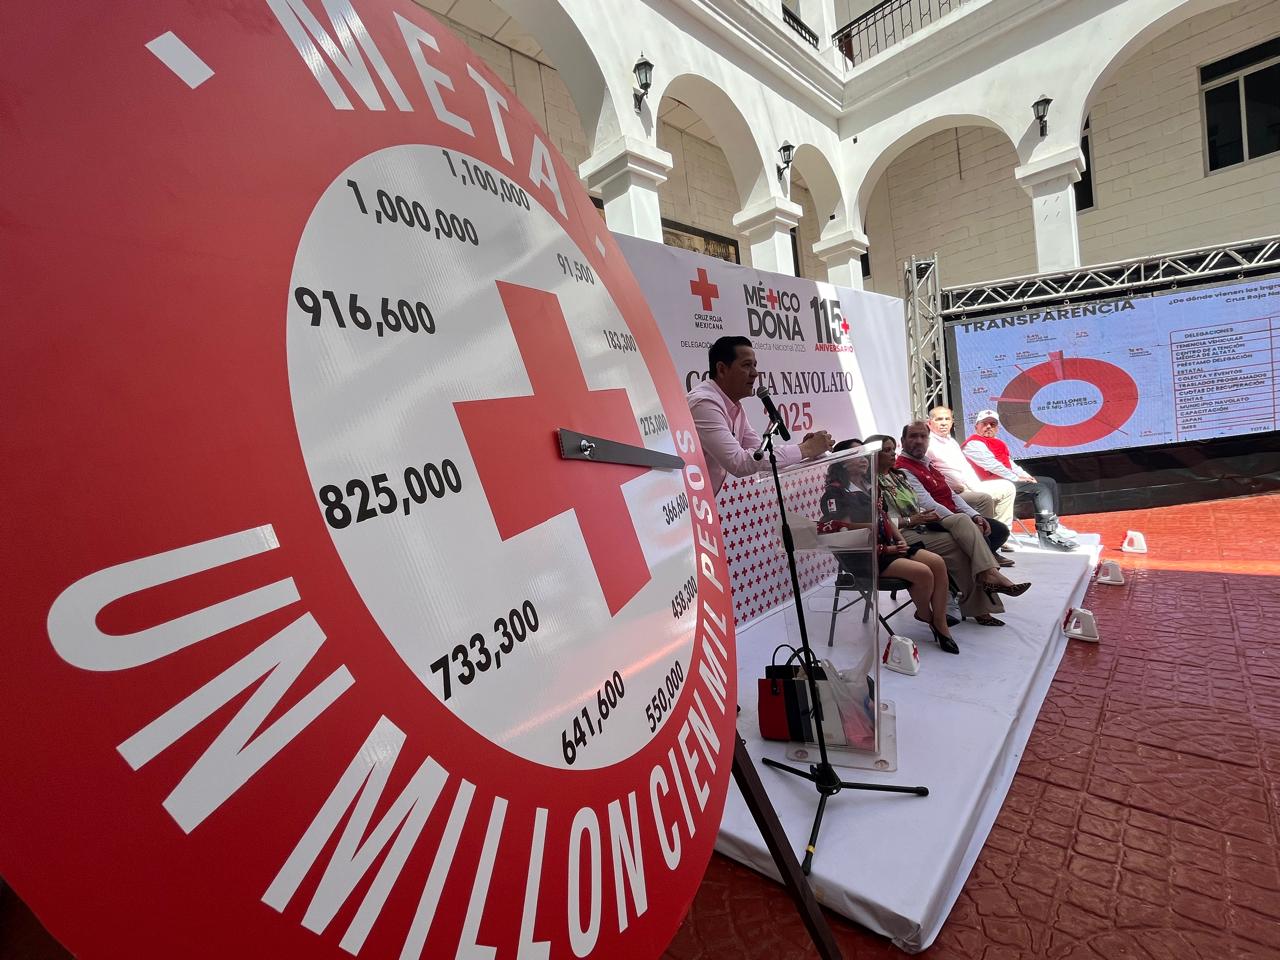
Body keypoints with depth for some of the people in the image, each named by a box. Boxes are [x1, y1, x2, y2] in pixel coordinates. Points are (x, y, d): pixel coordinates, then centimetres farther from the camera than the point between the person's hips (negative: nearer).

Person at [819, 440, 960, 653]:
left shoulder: (870, 487, 18)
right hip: (862, 556, -8)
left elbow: (886, 519, 22)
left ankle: (941, 625, -3)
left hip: (888, 546, 8)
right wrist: (884, 549, -14)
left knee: (937, 563, -11)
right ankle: (925, 615, 10)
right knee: (923, 572, -21)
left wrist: (901, 541, 3)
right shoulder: (836, 492, -9)